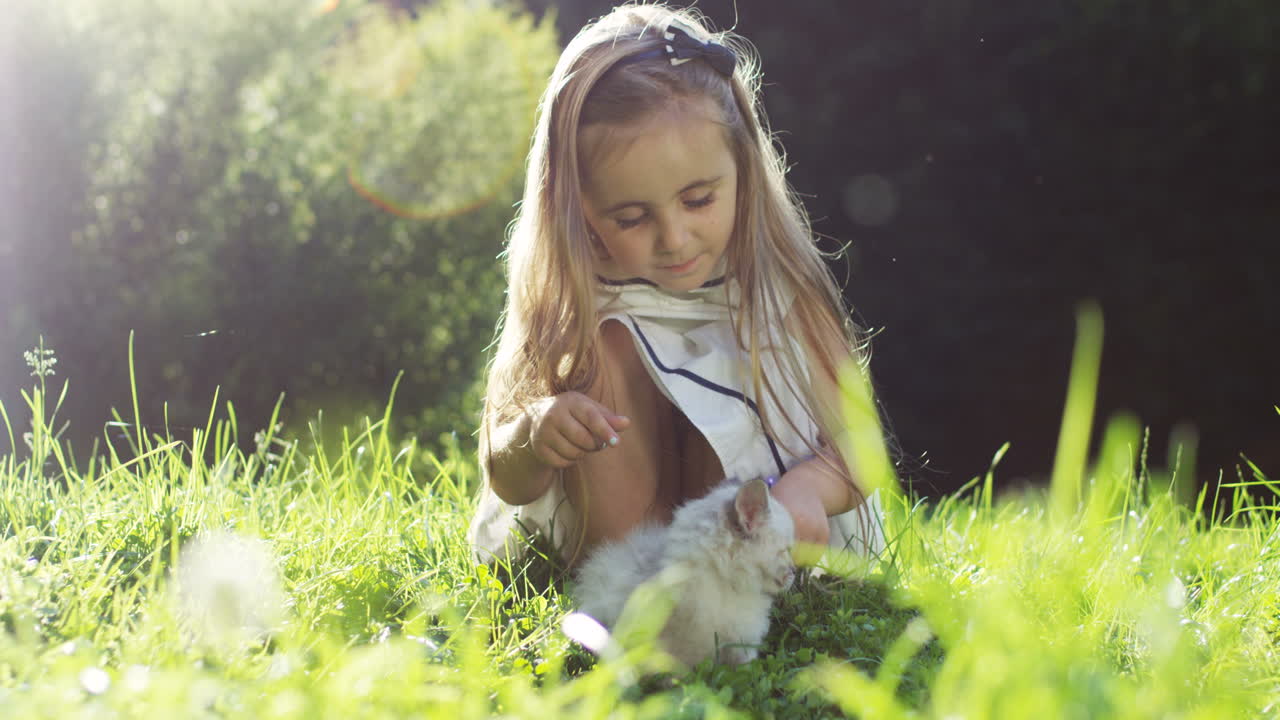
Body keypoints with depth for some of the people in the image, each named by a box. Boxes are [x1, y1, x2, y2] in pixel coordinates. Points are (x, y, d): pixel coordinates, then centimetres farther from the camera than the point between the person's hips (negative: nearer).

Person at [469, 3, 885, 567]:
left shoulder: (778, 287, -11)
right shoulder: (570, 304, -11)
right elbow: (507, 484, -7)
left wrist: (806, 487, -36)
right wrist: (532, 436, -32)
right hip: (611, 535, 1)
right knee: (605, 346, -21)